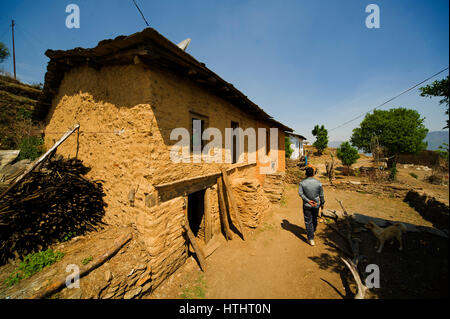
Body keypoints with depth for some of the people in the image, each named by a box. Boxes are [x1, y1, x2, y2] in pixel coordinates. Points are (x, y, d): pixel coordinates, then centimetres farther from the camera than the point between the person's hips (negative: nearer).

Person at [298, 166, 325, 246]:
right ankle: (313, 231, 49)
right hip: (316, 205, 2)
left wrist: (308, 201, -17)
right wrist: (322, 203, 13)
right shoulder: (318, 183, -9)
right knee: (314, 219, 25)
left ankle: (311, 239, 8)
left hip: (307, 205, -2)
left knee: (308, 222, 6)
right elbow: (321, 195, -1)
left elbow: (300, 193, -21)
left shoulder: (302, 183, -12)